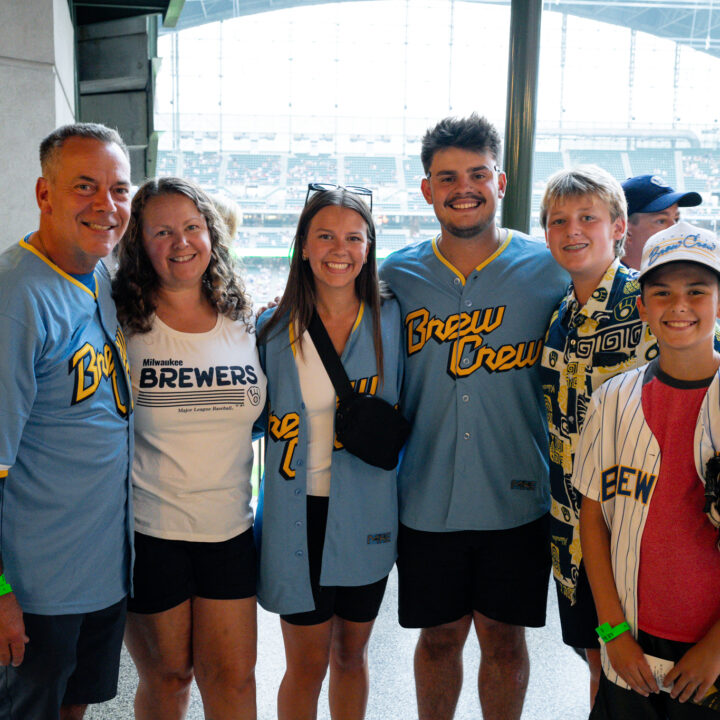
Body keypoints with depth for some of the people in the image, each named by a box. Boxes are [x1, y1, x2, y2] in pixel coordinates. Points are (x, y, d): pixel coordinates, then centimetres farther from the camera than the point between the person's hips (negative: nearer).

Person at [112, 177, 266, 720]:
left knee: (233, 677, 8)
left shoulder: (243, 325, 5)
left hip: (229, 529, 3)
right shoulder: (122, 323, -6)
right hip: (149, 529, -3)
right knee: (167, 675, 12)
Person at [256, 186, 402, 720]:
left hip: (366, 515, 1)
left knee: (351, 656, 18)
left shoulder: (391, 320, -2)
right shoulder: (275, 329, -2)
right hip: (297, 514, -1)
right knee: (307, 664, 8)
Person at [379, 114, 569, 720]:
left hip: (517, 499, -1)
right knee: (440, 637, 15)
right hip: (427, 503, 1)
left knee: (503, 638, 12)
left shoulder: (550, 271, -4)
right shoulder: (396, 276, -1)